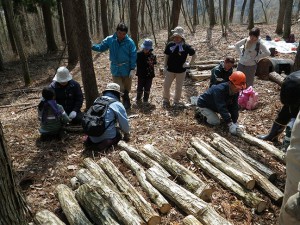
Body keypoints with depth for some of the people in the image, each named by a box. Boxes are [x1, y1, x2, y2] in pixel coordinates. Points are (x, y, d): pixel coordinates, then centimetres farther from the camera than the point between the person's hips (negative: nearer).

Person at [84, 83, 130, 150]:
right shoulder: (118, 105, -6)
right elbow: (124, 123, 2)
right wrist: (126, 134, 23)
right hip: (106, 136, -6)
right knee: (118, 134, 19)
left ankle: (91, 140, 9)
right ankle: (106, 142, -8)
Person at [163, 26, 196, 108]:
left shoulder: (186, 47, -10)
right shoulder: (170, 45, -5)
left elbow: (194, 55, 2)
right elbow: (166, 56, 4)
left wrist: (190, 64, -2)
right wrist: (165, 67, 2)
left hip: (181, 71, -1)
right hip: (170, 70, 2)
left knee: (178, 88, 9)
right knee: (166, 86, 3)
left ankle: (176, 101, 26)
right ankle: (166, 100, 21)